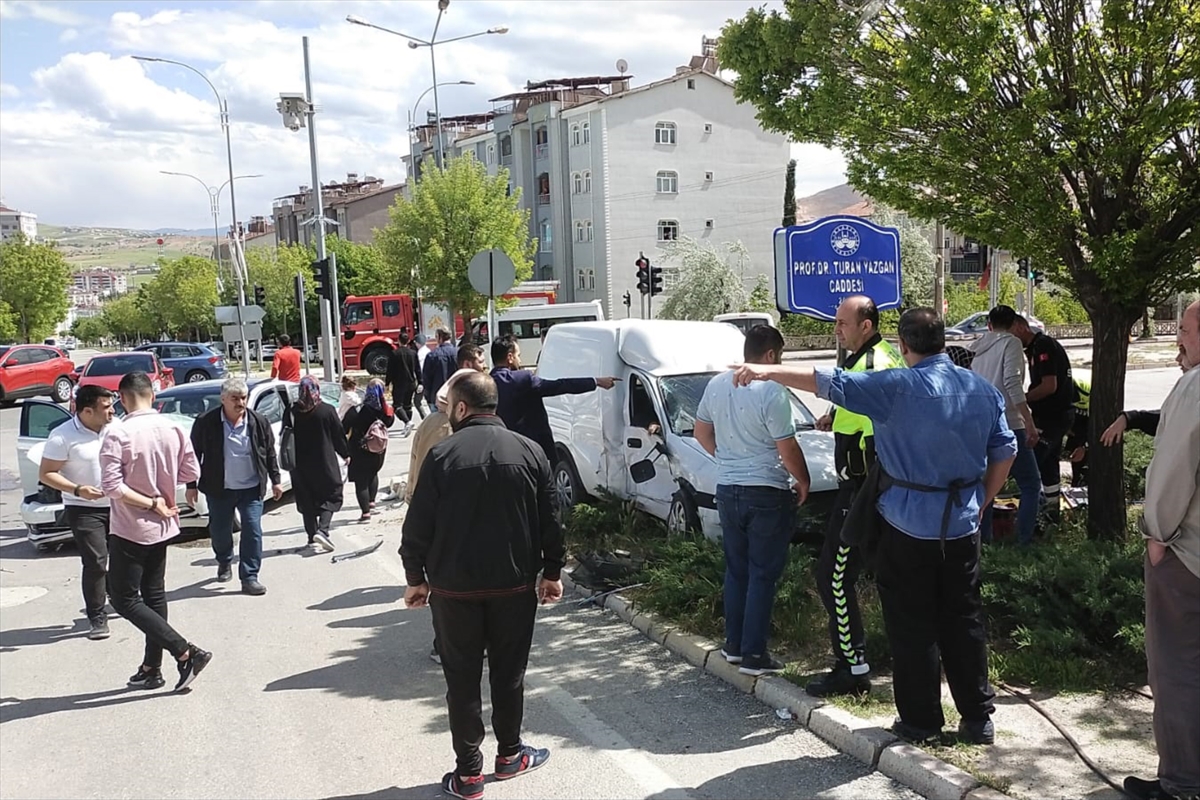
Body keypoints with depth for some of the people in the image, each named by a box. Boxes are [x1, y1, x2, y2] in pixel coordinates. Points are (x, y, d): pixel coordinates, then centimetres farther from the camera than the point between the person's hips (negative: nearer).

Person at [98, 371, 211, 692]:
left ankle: (186, 653, -6)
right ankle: (152, 668, 22)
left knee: (124, 599, 2)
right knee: (154, 595, 16)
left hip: (130, 530, -6)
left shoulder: (118, 434, -18)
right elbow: (191, 472, 3)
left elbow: (112, 485, -23)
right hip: (162, 526, 6)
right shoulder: (173, 429, -2)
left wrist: (151, 504, -15)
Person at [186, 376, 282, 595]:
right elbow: (194, 454, 0)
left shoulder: (259, 422, -2)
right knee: (219, 531, 14)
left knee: (252, 532, -6)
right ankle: (224, 562, 43)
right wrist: (191, 485, 0)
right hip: (219, 489, 0)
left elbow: (270, 453, 7)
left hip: (251, 489, 0)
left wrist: (275, 481, 5)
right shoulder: (205, 422, -7)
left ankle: (249, 578, 1)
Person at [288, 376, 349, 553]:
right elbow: (339, 435, -3)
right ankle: (322, 530, -11)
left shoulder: (291, 412, -5)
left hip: (300, 465, 2)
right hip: (325, 463, -2)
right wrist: (345, 454, 12)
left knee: (307, 502, 12)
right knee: (330, 497, 9)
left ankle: (313, 536, 11)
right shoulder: (327, 410, -9)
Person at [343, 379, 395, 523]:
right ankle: (371, 502, 34)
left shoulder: (357, 411, -22)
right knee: (373, 473, 29)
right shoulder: (385, 410, -9)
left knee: (361, 480, 1)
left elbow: (344, 429, -16)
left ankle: (366, 513, -1)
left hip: (360, 450, -5)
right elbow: (389, 422, 10)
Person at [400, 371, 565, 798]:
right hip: (515, 585, 2)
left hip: (454, 587, -2)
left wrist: (416, 578, 5)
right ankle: (509, 755, 30)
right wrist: (552, 572, 11)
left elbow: (418, 526, -8)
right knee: (509, 672, 16)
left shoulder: (442, 455, -11)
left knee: (462, 679, 9)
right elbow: (549, 521, 0)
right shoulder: (529, 451, -4)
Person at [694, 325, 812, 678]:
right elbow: (788, 448, -15)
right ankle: (754, 655, 6)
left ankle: (734, 644, 24)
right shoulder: (772, 392, -17)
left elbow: (702, 432, 14)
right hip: (767, 493, -6)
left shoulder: (716, 385, 4)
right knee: (762, 575, 2)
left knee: (736, 569, 17)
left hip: (727, 489, 7)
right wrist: (803, 482, 0)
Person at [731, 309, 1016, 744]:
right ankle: (979, 718, 22)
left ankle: (920, 721, 16)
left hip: (908, 525, -5)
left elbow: (830, 383, -17)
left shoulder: (900, 387, -15)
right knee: (964, 621, 15)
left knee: (911, 626, 7)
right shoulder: (984, 390, 3)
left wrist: (767, 371, -13)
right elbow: (1004, 452, 10)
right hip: (962, 525, 5)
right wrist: (980, 502, 19)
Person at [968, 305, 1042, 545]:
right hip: (1007, 425, -7)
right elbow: (1012, 383, -15)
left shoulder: (979, 350, 16)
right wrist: (1030, 423, -17)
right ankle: (1024, 542, -2)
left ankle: (983, 539, 14)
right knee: (1031, 485, 2)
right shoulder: (1011, 343, -3)